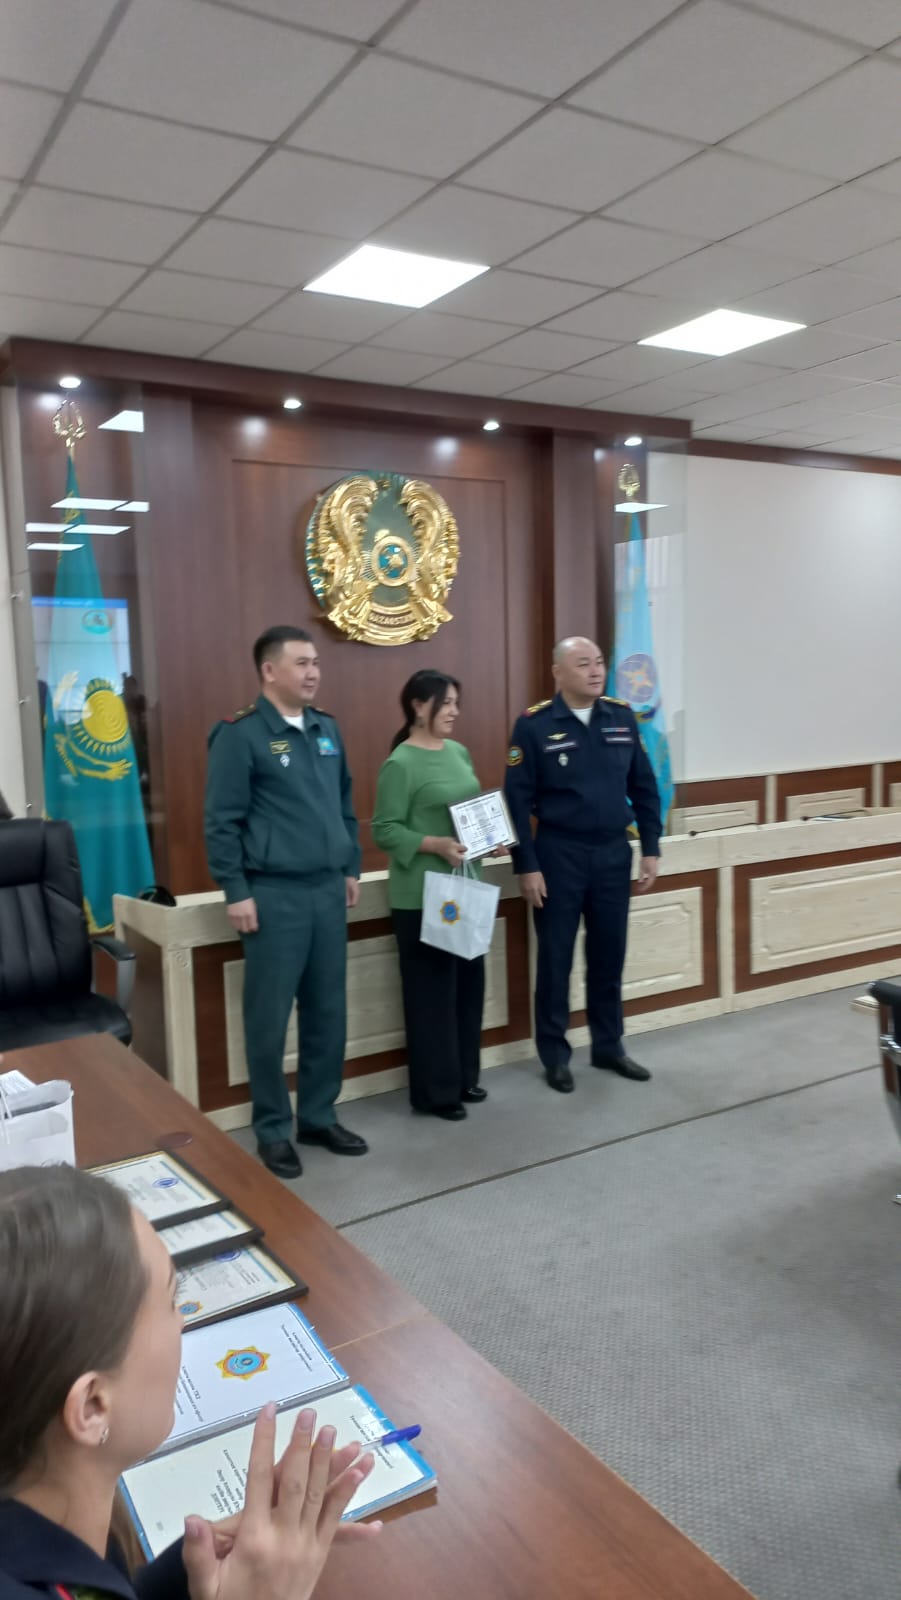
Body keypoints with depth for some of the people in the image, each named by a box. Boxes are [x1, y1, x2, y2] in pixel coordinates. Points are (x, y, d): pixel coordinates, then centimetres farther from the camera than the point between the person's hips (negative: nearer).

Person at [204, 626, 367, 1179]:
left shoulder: (328, 729, 10)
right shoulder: (240, 734, -9)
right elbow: (222, 821, -10)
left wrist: (352, 867, 15)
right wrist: (237, 893, -12)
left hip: (328, 890, 6)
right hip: (274, 894, -6)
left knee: (330, 1011, 13)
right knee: (270, 1017, 3)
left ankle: (320, 1116, 28)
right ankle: (273, 1130, 19)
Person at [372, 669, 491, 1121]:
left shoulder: (459, 752, 10)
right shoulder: (401, 763, -13)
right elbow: (385, 831, -14)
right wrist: (436, 845, -25)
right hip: (423, 897, -8)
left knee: (469, 982, 14)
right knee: (432, 990, 1)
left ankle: (464, 1076, 29)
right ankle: (435, 1092, 14)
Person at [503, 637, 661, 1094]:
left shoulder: (622, 718, 4)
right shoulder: (534, 725, -8)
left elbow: (644, 788, 9)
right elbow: (518, 801, -8)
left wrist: (650, 850, 5)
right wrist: (527, 867, -11)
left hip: (614, 853, 4)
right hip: (559, 854, -4)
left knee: (609, 956, 13)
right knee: (556, 959, 6)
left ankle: (609, 1047, 29)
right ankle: (555, 1057, 20)